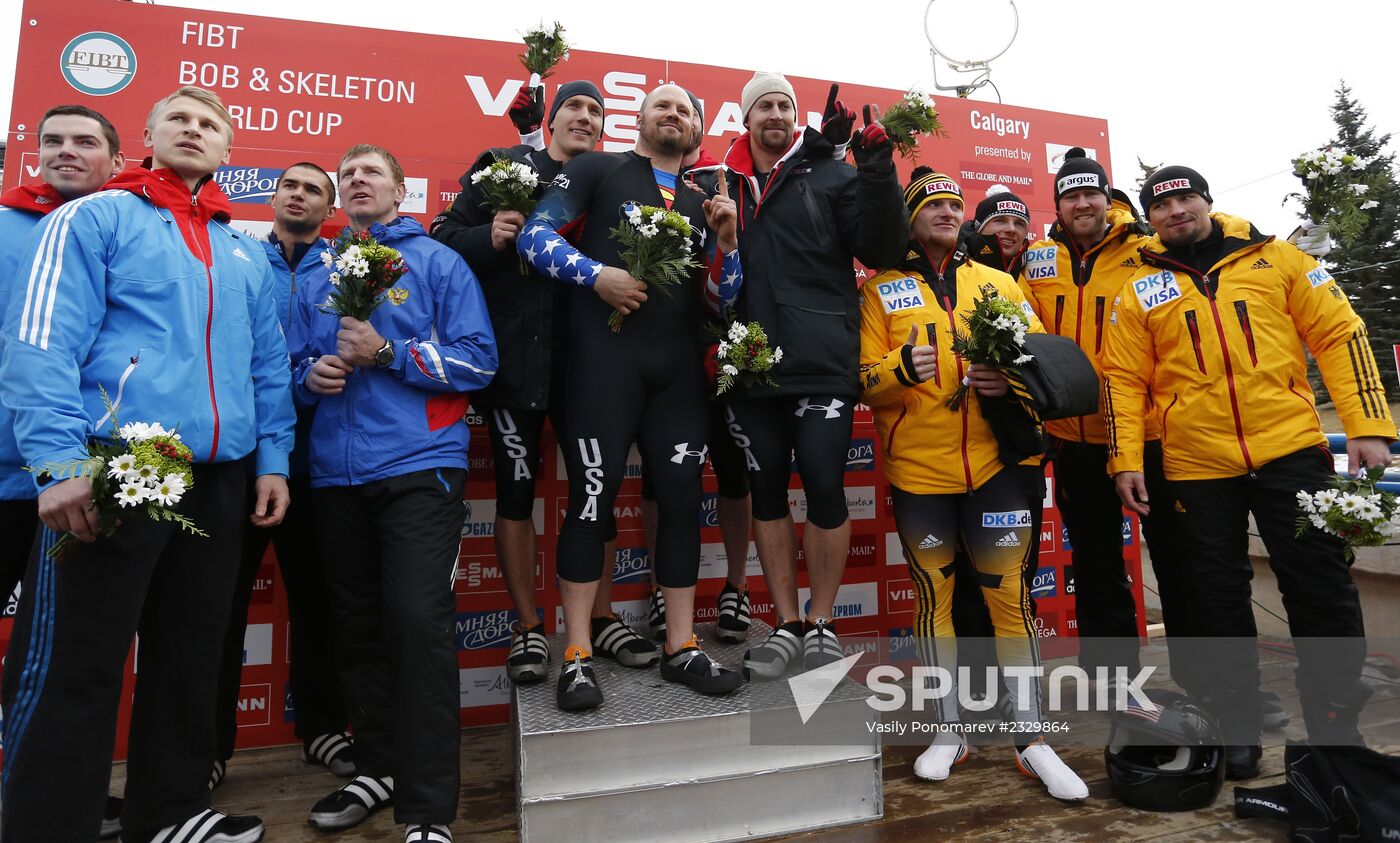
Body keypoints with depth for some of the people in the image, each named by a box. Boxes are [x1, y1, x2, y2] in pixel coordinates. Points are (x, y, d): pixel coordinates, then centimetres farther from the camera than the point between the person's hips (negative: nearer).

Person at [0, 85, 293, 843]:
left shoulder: (246, 253, 18)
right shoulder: (95, 218, 2)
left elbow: (268, 364, 18)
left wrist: (272, 458, 9)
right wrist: (61, 462, -19)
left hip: (219, 480, 6)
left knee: (191, 655, 14)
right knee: (73, 667, 0)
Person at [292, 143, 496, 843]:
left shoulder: (436, 261, 5)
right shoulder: (317, 278, 18)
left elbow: (477, 360, -5)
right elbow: (295, 366, 19)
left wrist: (386, 353, -13)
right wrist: (311, 376, -3)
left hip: (417, 466, -5)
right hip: (335, 472, 5)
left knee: (419, 621, -13)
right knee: (357, 626, 11)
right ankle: (378, 769, 29)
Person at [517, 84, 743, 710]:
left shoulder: (700, 200, 22)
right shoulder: (597, 170, 10)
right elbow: (537, 235, -1)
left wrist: (726, 239, 1)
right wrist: (596, 274, -14)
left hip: (679, 363, 5)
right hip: (605, 352, -4)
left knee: (681, 494, 2)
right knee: (593, 494, -6)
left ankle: (681, 648, 13)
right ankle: (578, 657, 5)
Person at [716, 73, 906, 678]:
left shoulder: (830, 175, 8)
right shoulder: (722, 184, 14)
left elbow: (882, 249, -1)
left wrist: (877, 176, -11)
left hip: (822, 363, -2)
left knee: (825, 488, -3)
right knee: (767, 492, 8)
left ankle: (821, 624, 17)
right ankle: (787, 624, 22)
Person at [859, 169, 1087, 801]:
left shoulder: (997, 283, 14)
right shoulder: (881, 289, 6)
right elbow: (865, 381, -3)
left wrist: (1014, 379, -10)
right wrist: (903, 367, -23)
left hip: (994, 464, 2)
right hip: (917, 470, -1)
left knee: (1010, 595, 2)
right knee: (934, 596, 7)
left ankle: (1031, 739, 16)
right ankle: (949, 733, 22)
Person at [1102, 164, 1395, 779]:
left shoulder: (1277, 260, 6)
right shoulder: (1139, 291, 5)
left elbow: (1338, 334, 4)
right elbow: (1124, 381, 3)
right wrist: (1126, 462, -4)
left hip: (1291, 450, 0)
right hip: (1195, 466, 0)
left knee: (1321, 587, 6)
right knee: (1218, 599, 7)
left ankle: (1335, 724, 24)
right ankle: (1237, 727, 23)